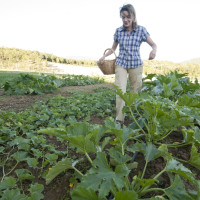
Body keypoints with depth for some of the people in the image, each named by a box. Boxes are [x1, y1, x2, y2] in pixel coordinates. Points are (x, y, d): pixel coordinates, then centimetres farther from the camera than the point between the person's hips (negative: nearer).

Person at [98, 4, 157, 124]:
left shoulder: (141, 30, -3)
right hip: (121, 64, 1)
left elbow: (154, 44, -2)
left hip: (136, 65, 0)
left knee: (135, 91, 6)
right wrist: (104, 56, -3)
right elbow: (113, 48, 14)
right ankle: (119, 119, -7)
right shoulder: (118, 31, 3)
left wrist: (154, 50, -25)